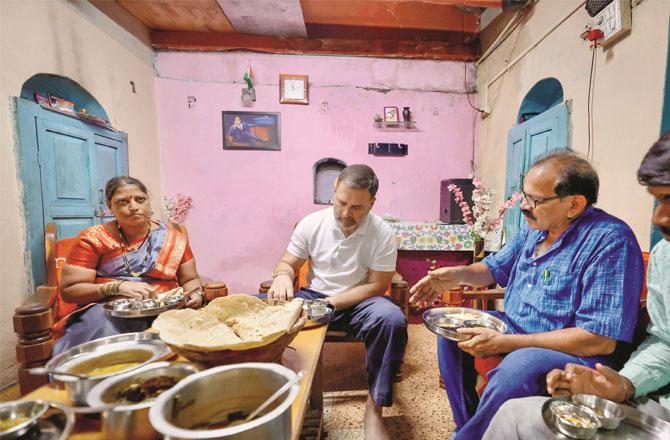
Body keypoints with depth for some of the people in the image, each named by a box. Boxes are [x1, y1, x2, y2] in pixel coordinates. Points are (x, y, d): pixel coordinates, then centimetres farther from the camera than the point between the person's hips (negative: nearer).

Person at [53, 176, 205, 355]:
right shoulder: (94, 238, 3)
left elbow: (190, 279, 13)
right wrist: (118, 287, -16)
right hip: (109, 310, -1)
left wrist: (196, 294, -10)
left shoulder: (172, 237, 8)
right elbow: (68, 290, 0)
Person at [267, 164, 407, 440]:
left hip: (358, 302, -1)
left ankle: (374, 409, -13)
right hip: (313, 296, 2)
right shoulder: (311, 223, -5)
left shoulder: (383, 233, -11)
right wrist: (282, 276, -24)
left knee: (392, 319, -32)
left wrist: (330, 303, -21)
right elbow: (287, 263, 3)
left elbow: (377, 286, -11)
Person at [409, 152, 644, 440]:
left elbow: (599, 340, -27)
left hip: (574, 352, -8)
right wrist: (459, 275, -8)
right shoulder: (535, 227, 2)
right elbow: (495, 268, 15)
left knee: (519, 365, -35)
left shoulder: (610, 241, -22)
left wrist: (504, 343, -28)